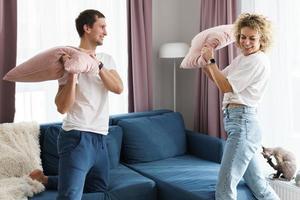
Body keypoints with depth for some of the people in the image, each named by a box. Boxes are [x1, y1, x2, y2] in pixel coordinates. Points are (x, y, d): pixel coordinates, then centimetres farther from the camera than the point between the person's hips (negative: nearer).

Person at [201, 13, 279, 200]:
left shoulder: (259, 61, -10)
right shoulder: (241, 59, 17)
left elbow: (225, 87, -13)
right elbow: (219, 79, 24)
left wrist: (211, 60, -6)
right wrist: (204, 62, 12)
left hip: (243, 123, -10)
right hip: (236, 121, 10)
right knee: (258, 184, 16)